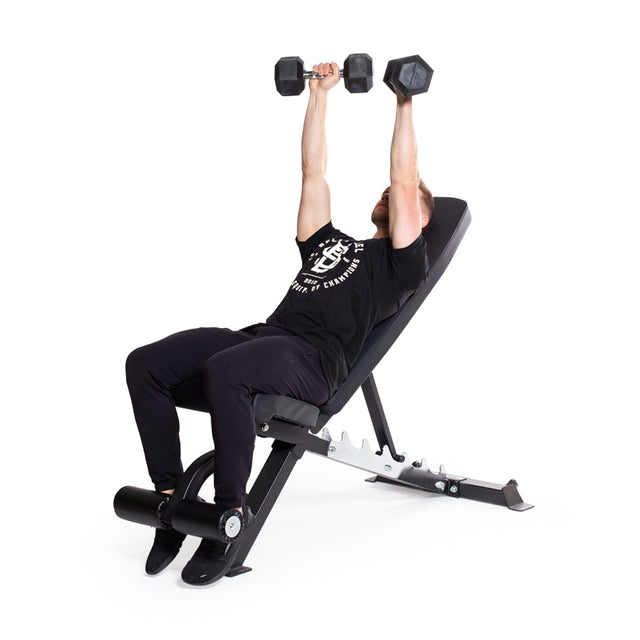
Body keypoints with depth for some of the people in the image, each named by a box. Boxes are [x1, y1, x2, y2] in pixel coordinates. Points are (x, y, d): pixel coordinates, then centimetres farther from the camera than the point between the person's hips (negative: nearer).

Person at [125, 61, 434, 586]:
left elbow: (405, 181, 9)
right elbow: (314, 171, 34)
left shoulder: (403, 262, 16)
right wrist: (320, 96, 36)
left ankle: (232, 512, -23)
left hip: (314, 358, -7)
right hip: (264, 334, 7)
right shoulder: (329, 243, 34)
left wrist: (405, 103, 14)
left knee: (223, 370, -39)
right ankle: (172, 498, -10)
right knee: (145, 364, -16)